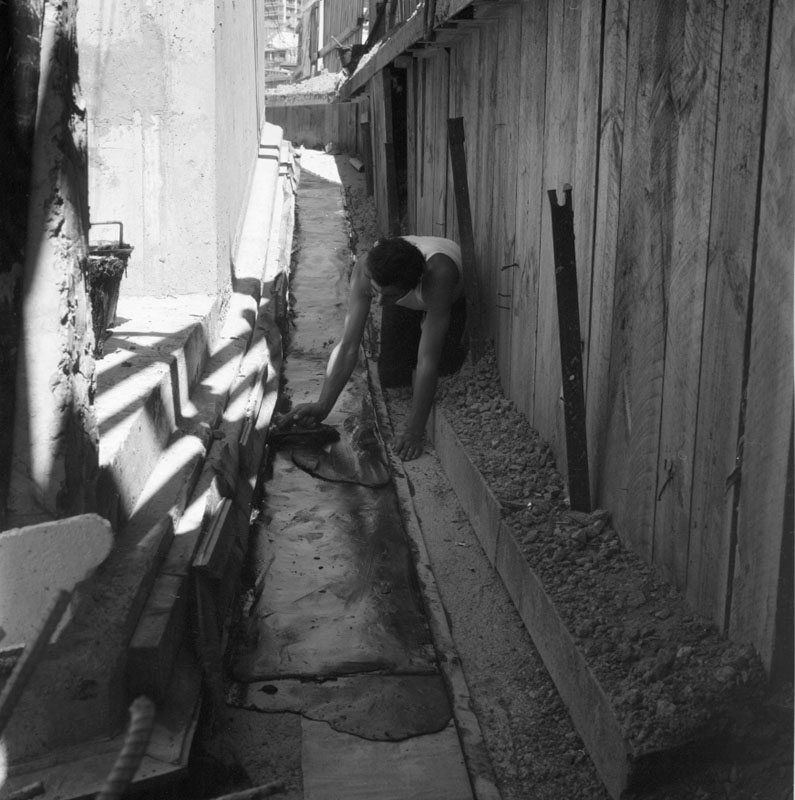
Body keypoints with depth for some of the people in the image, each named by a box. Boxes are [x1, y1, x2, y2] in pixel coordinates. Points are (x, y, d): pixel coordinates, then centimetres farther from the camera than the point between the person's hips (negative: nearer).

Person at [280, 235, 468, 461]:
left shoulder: (438, 274, -49)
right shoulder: (365, 271, -38)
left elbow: (428, 360, -46)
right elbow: (348, 345, -37)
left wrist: (414, 429, -46)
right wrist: (322, 406, -46)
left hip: (454, 296, -2)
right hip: (406, 305, 2)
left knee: (443, 363, -26)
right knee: (390, 375, -14)